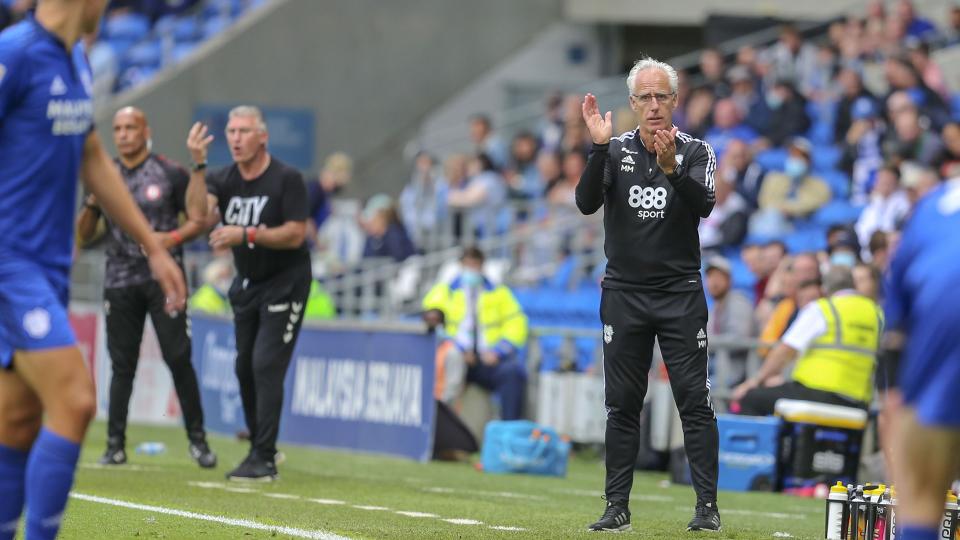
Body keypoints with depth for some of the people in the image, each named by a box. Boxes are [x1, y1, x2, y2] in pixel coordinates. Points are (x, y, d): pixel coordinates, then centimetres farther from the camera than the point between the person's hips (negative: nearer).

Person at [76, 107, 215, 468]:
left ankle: (197, 439, 0)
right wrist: (92, 202, -5)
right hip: (120, 282, 3)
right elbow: (84, 234, 13)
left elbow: (198, 219, 4)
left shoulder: (170, 174, 2)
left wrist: (175, 237, -15)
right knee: (122, 364, 3)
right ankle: (115, 444, 6)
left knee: (178, 358, -9)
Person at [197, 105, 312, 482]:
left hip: (284, 283, -6)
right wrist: (198, 166, -28)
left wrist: (246, 234, -30)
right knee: (245, 367, 10)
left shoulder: (287, 179, -15)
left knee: (266, 366, -15)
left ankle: (263, 459, -15)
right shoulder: (223, 179, -1)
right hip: (247, 283, 6)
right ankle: (260, 447, 24)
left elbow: (295, 234, -20)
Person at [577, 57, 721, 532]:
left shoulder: (695, 152, -1)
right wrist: (600, 148, -25)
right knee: (621, 404, 5)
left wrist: (670, 168, -35)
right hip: (624, 293, 2)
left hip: (681, 294, -2)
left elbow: (703, 206, -18)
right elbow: (586, 203, -12)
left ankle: (707, 506, -3)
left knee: (695, 401, -5)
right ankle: (617, 507, 10)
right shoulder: (615, 150, 3)